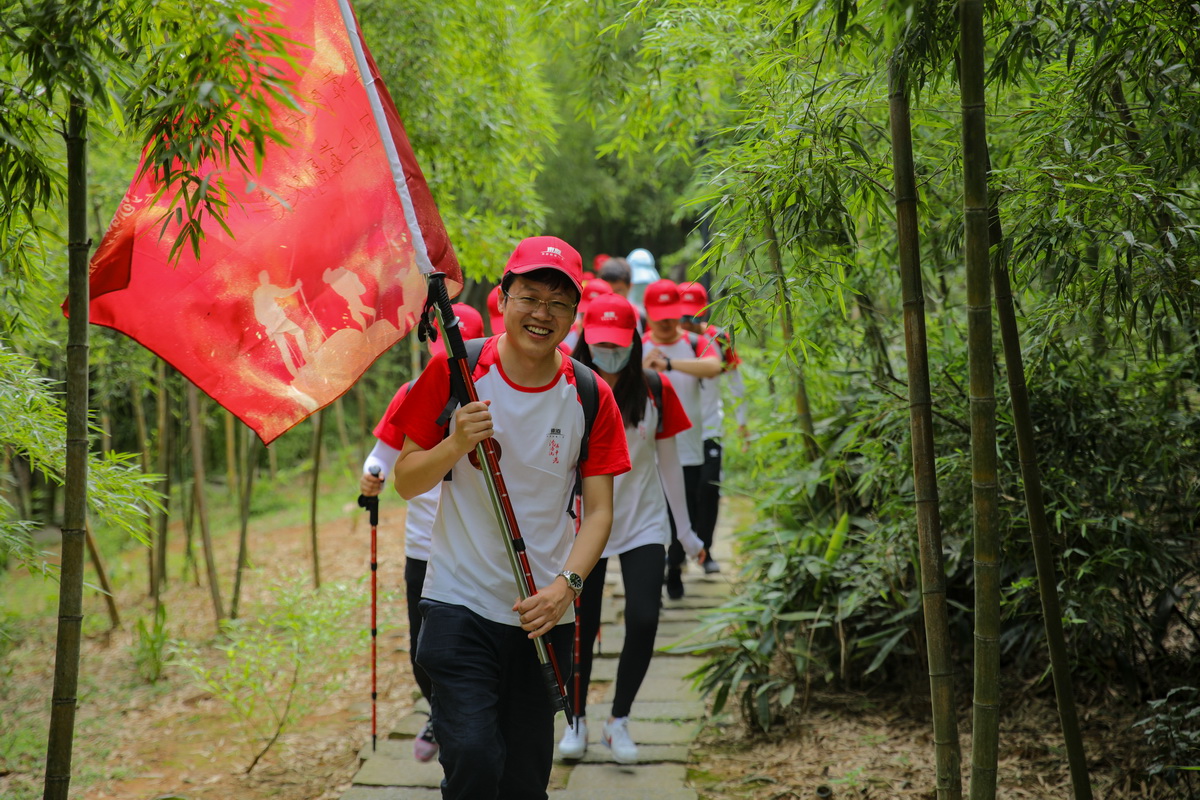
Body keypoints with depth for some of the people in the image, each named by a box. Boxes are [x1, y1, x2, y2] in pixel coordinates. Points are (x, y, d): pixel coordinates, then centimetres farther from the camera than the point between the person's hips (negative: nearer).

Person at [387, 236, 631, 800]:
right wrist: (457, 444, -19)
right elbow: (406, 482, 0)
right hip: (461, 601, -2)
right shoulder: (455, 371, -4)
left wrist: (566, 584, -16)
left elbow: (599, 510, 0)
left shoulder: (592, 396, 0)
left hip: (545, 612, 2)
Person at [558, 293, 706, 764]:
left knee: (643, 620, -11)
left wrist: (685, 529, 9)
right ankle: (577, 721, 28)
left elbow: (669, 461, 5)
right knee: (582, 628, 7)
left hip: (643, 522, 0)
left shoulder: (655, 391, -3)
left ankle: (619, 721, 10)